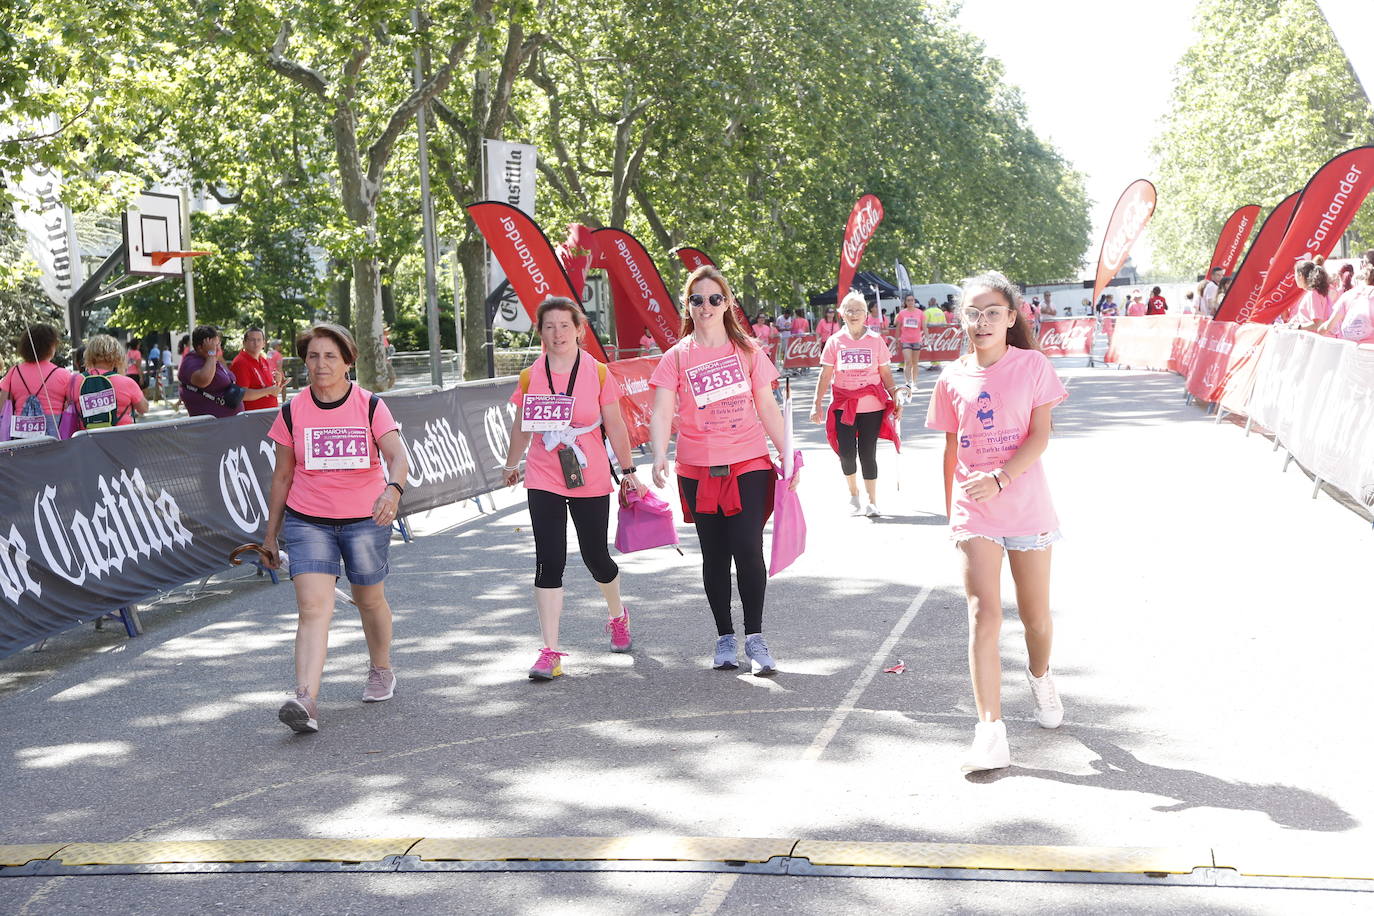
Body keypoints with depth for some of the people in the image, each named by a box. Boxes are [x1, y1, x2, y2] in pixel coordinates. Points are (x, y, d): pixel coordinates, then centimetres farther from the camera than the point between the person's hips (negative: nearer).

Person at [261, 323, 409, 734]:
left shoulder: (371, 406, -3)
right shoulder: (292, 412, 1)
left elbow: (398, 456, -16)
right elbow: (282, 476, 9)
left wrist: (393, 488, -38)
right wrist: (271, 533, 11)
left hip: (366, 520, 0)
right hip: (307, 521, 0)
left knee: (370, 599, 15)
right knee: (313, 606, -15)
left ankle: (381, 671, 41)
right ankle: (305, 700, -26)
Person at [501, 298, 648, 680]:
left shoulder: (598, 373, -5)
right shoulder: (531, 377, 0)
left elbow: (615, 426, 2)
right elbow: (521, 427, 14)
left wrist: (628, 471, 4)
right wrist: (512, 463, 25)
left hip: (591, 480, -1)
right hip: (543, 481, 1)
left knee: (595, 558, 10)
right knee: (549, 562, -7)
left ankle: (617, 615, 43)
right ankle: (551, 652, -4)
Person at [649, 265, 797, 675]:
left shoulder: (748, 350, 5)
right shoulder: (677, 357, 0)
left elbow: (767, 408, 10)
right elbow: (662, 413, -9)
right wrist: (659, 457, -26)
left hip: (748, 465, 0)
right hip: (698, 470, 0)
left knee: (748, 549, -11)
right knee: (715, 556, 8)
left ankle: (755, 637, 1)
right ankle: (725, 637, 20)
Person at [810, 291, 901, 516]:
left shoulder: (876, 340, 2)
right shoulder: (835, 342, 4)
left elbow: (886, 375, 5)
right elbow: (825, 376, 4)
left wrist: (896, 401, -2)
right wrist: (817, 405, -1)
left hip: (872, 407, -1)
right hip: (843, 406, 1)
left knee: (867, 453, -1)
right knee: (846, 453, -3)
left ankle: (872, 502, 11)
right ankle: (853, 494, 23)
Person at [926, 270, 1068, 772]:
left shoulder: (1032, 365, -2)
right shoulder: (953, 378, 5)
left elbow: (1041, 436, -9)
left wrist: (999, 478, -22)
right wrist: (951, 512, 15)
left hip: (1027, 507, -1)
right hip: (974, 513, 1)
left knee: (1036, 616, 11)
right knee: (984, 615, -11)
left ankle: (1040, 675, 45)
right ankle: (990, 730, -13)